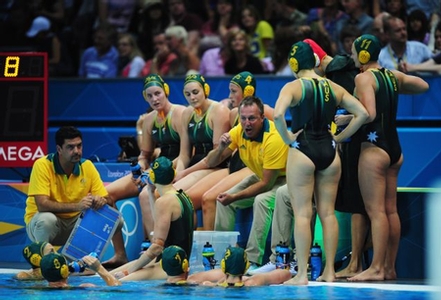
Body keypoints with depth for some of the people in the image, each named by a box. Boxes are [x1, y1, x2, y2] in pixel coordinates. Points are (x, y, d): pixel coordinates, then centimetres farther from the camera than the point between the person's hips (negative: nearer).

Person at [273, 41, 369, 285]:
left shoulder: (293, 87, -7)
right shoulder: (333, 88, 8)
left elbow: (278, 114, -25)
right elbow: (362, 113, 5)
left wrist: (287, 138, -10)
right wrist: (340, 137, 7)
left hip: (302, 151, -4)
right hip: (328, 151, 4)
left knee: (302, 214, -2)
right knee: (327, 213, 9)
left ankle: (301, 274, -5)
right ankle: (329, 271, 10)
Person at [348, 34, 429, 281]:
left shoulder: (364, 78, -11)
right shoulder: (393, 76, 12)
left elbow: (369, 114, -23)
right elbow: (423, 86, 28)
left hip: (374, 147, -8)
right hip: (394, 148, 8)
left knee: (375, 210, -10)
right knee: (390, 210, 10)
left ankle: (377, 268, -13)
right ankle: (390, 267, 13)